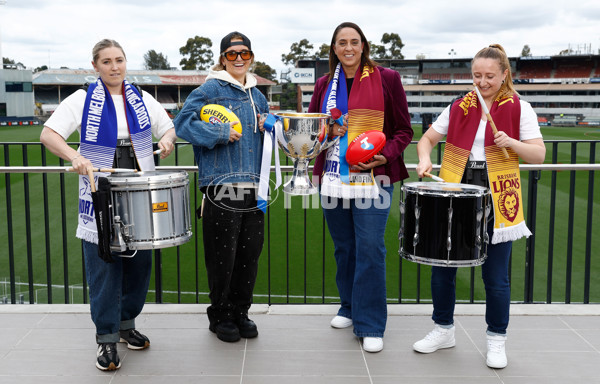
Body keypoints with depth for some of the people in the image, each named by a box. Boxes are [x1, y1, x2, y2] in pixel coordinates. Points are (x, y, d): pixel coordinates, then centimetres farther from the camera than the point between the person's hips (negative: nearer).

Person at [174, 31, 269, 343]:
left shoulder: (256, 95, 18)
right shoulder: (210, 89, -2)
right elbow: (183, 122, -9)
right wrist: (220, 133, -15)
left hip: (253, 185, 6)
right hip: (221, 185, -6)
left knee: (250, 252, 9)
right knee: (223, 255, 0)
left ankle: (240, 312, 24)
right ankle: (220, 315, 17)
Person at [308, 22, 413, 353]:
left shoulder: (386, 79, 0)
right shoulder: (325, 84, 12)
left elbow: (404, 130, 1)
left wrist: (385, 155, -16)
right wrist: (327, 131, -4)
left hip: (372, 178, -4)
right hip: (333, 177, 4)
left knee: (370, 250, -7)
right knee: (344, 247, 13)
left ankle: (371, 325, 3)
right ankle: (350, 307, 31)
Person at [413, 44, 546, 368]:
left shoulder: (519, 108, 0)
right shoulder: (459, 107, 7)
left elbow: (539, 154, -2)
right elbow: (427, 138, 13)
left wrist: (511, 143, -21)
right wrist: (425, 159, -7)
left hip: (496, 199, -2)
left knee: (495, 275, 4)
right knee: (442, 266, 6)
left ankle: (497, 339, 23)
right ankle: (443, 329, 26)